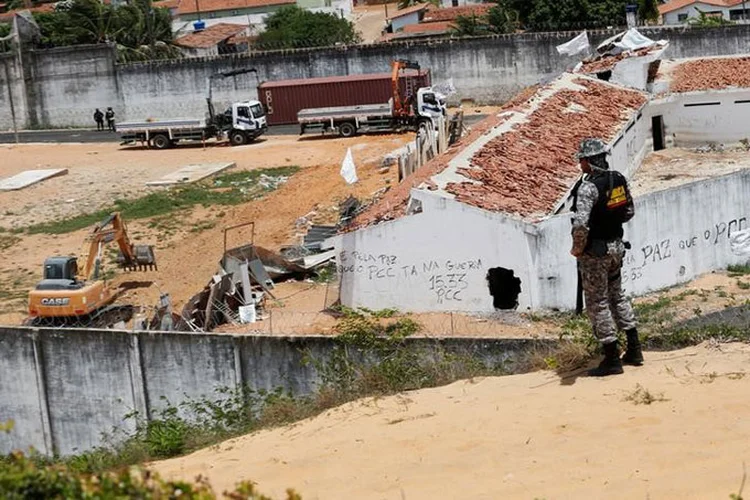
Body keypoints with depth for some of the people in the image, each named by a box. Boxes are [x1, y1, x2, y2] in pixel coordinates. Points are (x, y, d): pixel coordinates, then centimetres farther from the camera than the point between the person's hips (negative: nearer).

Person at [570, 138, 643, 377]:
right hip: (616, 246, 8)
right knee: (617, 295, 22)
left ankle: (612, 360, 9)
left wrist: (577, 248, -16)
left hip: (595, 252, -8)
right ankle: (634, 350, 28)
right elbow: (629, 212, 14)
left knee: (597, 303, 3)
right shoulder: (619, 179, 1)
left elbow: (580, 225, -32)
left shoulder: (588, 186, -23)